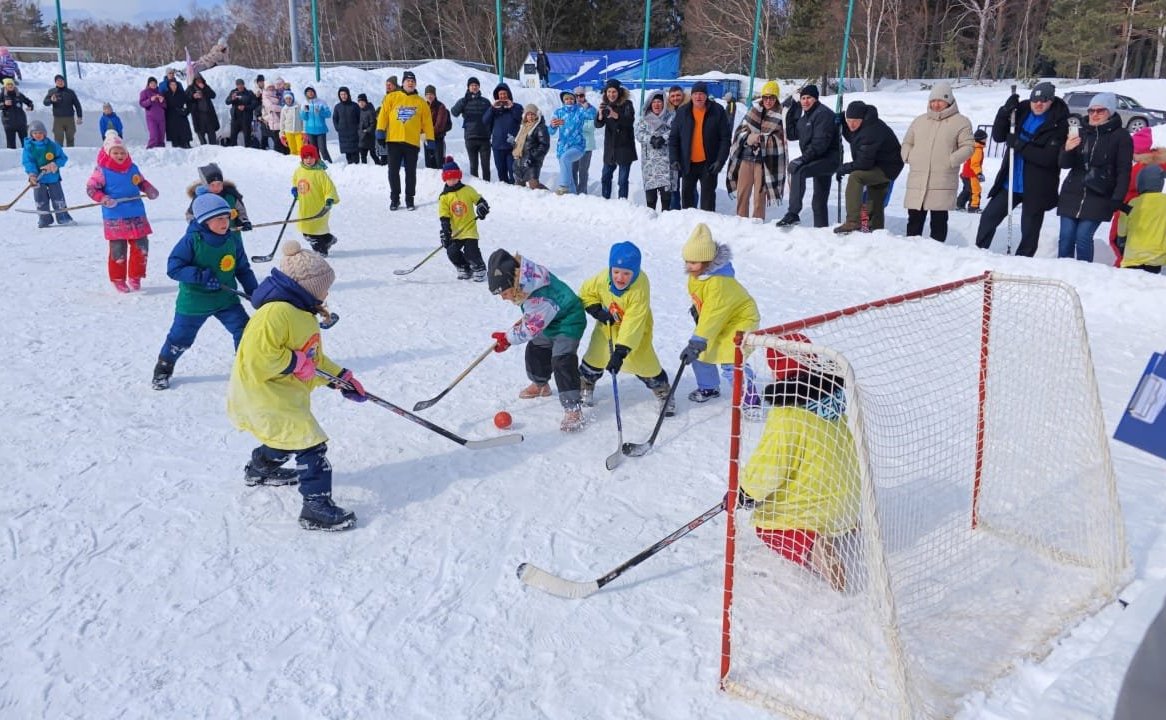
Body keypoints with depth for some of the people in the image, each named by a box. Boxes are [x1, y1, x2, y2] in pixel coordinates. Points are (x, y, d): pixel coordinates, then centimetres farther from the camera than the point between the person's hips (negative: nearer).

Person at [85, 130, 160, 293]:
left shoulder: (133, 168, 8)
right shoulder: (102, 171, -5)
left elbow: (142, 182, 23)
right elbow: (90, 188, -2)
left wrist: (150, 190, 4)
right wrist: (104, 199, -17)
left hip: (137, 216, 4)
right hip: (115, 218, -4)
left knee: (141, 247, 4)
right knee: (118, 251, 0)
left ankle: (135, 277, 20)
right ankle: (118, 280, 17)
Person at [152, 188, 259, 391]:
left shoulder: (233, 238, -5)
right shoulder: (192, 240, -19)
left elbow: (243, 269, 5)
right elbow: (173, 268, -20)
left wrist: (255, 292, 1)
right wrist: (201, 276, -29)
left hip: (227, 299, 3)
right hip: (194, 300, -3)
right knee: (180, 338, 10)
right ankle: (163, 370, 33)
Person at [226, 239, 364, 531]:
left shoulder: (303, 314, 11)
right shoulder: (276, 312, -25)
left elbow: (315, 359, 18)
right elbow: (258, 356, -32)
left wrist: (342, 377, 12)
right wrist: (294, 363, -24)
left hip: (287, 394, 11)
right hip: (262, 394, -11)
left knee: (288, 436, 31)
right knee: (310, 443, -13)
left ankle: (260, 468, 57)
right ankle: (317, 507, -10)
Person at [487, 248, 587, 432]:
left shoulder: (539, 299, -38)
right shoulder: (526, 279, -12)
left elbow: (531, 329, -25)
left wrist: (507, 338, -14)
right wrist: (525, 319, 9)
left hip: (568, 322, -10)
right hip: (550, 322, 10)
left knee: (562, 360, -21)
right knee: (536, 349, 19)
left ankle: (572, 408, -21)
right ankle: (540, 385, 45)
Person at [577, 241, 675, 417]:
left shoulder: (640, 288, -37)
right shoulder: (603, 278, -26)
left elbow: (633, 324, -39)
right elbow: (586, 293, -3)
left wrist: (620, 352, -43)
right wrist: (597, 310, -20)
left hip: (636, 328, -3)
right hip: (608, 324, 4)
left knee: (643, 360, -7)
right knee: (595, 355, 8)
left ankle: (663, 392, 19)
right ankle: (584, 386, 35)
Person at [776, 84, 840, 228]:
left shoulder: (823, 114, -14)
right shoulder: (806, 116, 16)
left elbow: (821, 142, -24)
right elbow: (792, 135, 11)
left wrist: (804, 158, -30)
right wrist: (790, 114, 3)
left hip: (830, 159, -10)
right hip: (819, 159, 10)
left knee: (798, 170, -30)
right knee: (819, 201, 14)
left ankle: (793, 213, -32)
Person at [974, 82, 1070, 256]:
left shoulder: (1059, 124, -11)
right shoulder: (1021, 112, 2)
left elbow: (1049, 157, -19)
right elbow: (998, 136, 2)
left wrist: (1019, 145, -23)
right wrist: (1004, 112, -13)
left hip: (1036, 188, -4)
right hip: (1011, 182, 4)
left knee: (1029, 230, 5)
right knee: (989, 216, 4)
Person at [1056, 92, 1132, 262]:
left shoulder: (1121, 136, 1)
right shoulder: (1081, 133, 11)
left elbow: (1124, 171, -2)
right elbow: (1064, 164, 7)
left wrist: (1118, 199, -12)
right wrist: (1067, 150, -16)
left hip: (1099, 197, -4)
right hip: (1072, 195, 4)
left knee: (1083, 237, -13)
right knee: (1066, 237, -1)